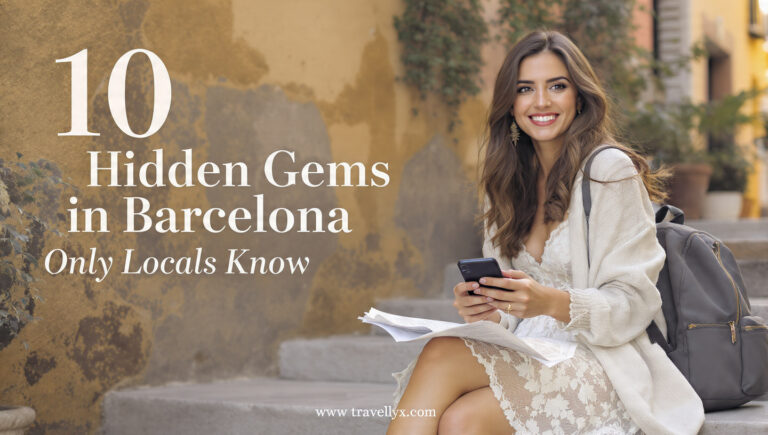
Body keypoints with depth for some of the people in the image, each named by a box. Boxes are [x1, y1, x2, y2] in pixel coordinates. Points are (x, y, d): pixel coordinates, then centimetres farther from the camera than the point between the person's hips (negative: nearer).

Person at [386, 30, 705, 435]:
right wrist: (482, 307, -9)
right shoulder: (508, 181, 14)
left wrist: (551, 302, -29)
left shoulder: (611, 171, -6)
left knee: (442, 355, -29)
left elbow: (633, 303, -11)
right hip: (531, 355, 5)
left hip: (603, 365, -5)